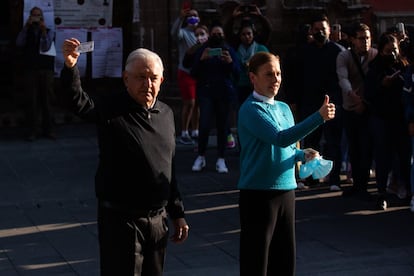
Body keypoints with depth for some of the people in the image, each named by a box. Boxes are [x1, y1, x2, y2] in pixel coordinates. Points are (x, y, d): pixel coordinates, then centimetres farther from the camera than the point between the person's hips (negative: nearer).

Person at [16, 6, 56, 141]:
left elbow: (45, 47, -8)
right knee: (32, 101, -4)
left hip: (46, 70, 0)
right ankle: (33, 130, -2)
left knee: (47, 100, 0)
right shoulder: (26, 32, 12)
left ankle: (48, 129, 5)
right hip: (30, 70, 0)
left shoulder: (49, 32, 8)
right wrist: (26, 26, -14)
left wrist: (43, 30, -17)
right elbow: (19, 43, -8)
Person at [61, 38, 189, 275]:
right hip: (120, 220, -6)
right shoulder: (111, 108, -8)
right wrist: (70, 67, -48)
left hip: (158, 220, 6)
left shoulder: (166, 114, 10)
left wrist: (178, 214, 18)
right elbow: (79, 101, -29)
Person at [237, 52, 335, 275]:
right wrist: (319, 117, -31)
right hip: (258, 192, -7)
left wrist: (303, 154, 0)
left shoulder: (284, 109, 12)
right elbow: (281, 138, -26)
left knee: (286, 258, 12)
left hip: (286, 190, 7)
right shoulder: (250, 110, -13)